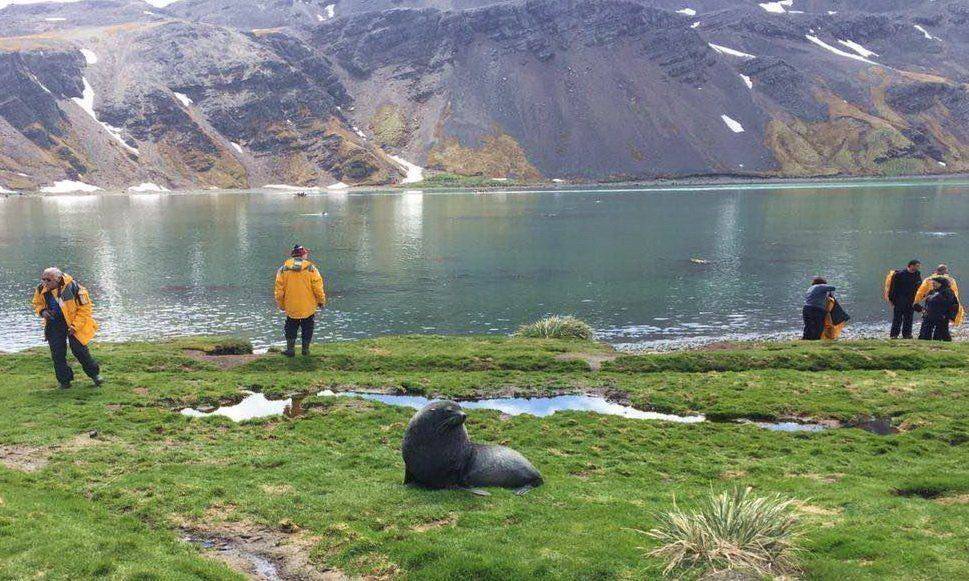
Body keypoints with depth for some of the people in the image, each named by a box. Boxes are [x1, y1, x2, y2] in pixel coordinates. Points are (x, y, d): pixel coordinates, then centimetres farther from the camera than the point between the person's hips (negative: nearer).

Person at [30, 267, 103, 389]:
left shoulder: (73, 288, -23)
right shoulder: (41, 290, -8)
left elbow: (85, 309, -15)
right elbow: (37, 304, 13)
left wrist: (75, 326, -19)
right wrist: (42, 311, -11)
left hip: (74, 324, -4)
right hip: (54, 323, 4)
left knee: (79, 350, -5)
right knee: (57, 353, 1)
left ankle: (94, 373, 15)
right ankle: (64, 381, 14)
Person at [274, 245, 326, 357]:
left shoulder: (283, 268, -2)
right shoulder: (311, 268, -7)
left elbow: (279, 289, 1)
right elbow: (318, 287, -9)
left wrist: (281, 304, 11)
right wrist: (321, 301, 5)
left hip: (291, 307, 1)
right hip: (308, 307, -1)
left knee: (291, 329, 15)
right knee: (307, 329, 13)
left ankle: (290, 349, 12)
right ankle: (305, 349, 16)